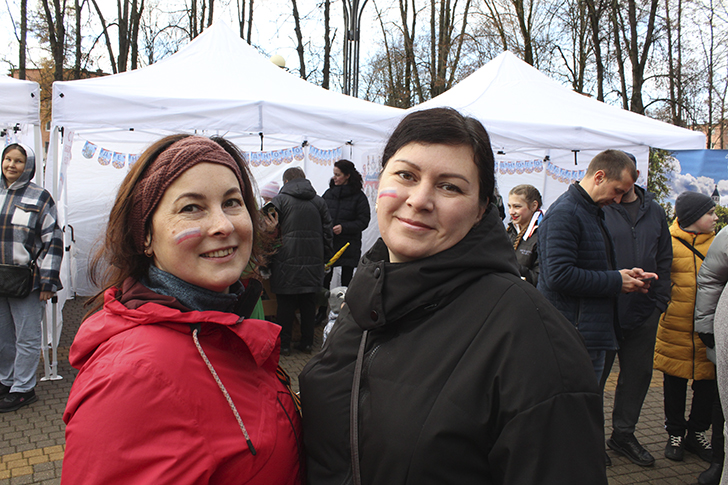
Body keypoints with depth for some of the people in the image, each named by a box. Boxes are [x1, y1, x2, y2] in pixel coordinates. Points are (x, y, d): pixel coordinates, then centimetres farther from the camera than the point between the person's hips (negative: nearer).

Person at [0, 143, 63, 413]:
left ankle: (23, 389, 14)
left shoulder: (40, 197, -4)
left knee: (27, 338, 3)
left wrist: (47, 281, -10)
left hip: (27, 281, -5)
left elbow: (53, 241, -6)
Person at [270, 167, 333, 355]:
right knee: (308, 302, 11)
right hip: (313, 260, 3)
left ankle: (283, 344, 8)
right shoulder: (319, 201, 11)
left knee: (285, 303, 4)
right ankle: (307, 342, 16)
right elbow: (327, 232, 11)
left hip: (287, 260, -3)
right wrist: (324, 258, 18)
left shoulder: (279, 200, -1)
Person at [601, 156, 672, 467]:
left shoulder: (654, 212, 9)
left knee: (638, 374, 14)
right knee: (595, 375, 5)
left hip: (643, 313, 5)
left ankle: (623, 433, 30)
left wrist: (659, 301, 5)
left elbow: (664, 259, 13)